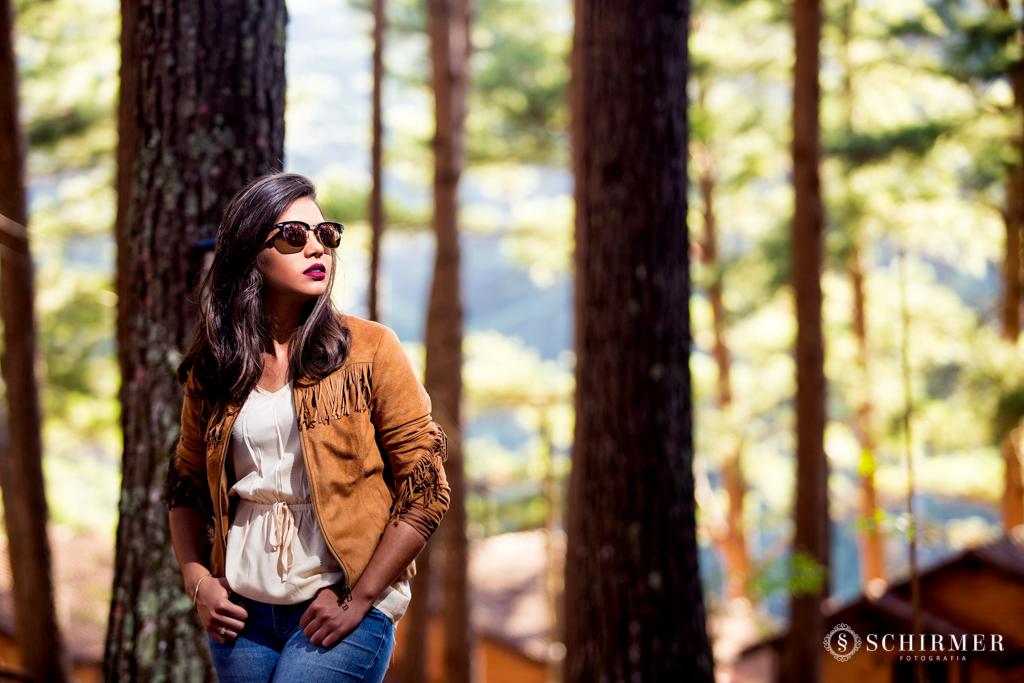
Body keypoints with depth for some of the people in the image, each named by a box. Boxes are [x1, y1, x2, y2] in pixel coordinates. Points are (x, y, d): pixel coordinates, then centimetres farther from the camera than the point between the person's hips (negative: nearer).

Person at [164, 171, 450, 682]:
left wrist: (357, 601, -9)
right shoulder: (211, 370, 6)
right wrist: (198, 581, 3)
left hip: (344, 608, -3)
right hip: (242, 613, 4)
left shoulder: (369, 349, -3)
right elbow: (185, 487, 18)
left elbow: (425, 489, -5)